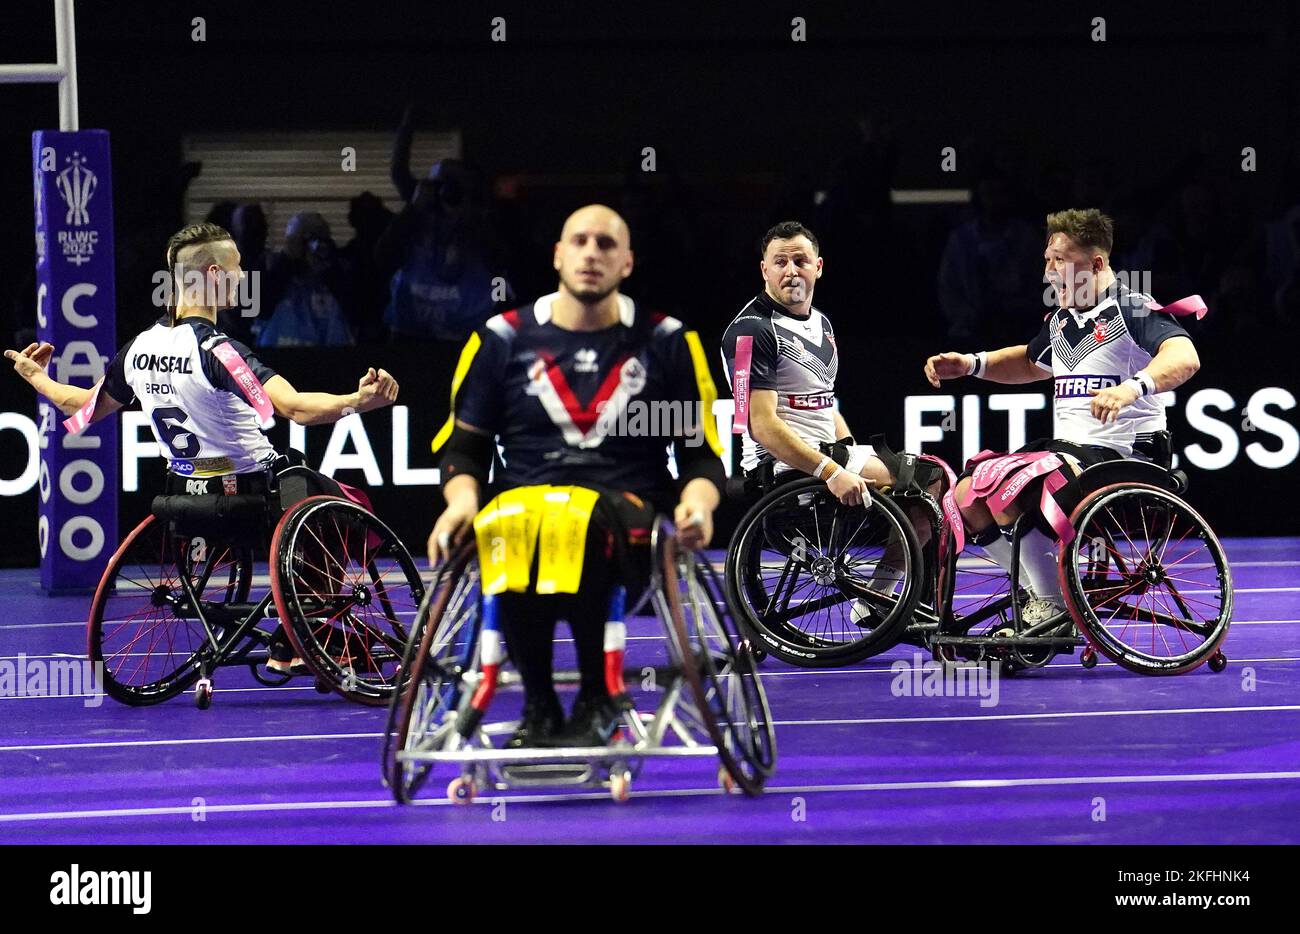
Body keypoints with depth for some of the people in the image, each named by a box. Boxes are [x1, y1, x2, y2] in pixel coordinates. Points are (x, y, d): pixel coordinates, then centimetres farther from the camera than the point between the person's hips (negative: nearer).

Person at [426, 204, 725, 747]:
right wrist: (462, 498, -5)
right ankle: (538, 705, -14)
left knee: (591, 535, -40)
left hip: (627, 508, -1)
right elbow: (463, 447, 17)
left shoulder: (666, 343, 13)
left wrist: (699, 501, -8)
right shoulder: (503, 339, 13)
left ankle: (596, 699, -16)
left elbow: (702, 453, 15)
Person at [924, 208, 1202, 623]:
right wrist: (971, 364, 21)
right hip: (1065, 447, 9)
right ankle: (1042, 588, 13)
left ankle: (1054, 604, -11)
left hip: (1118, 456, -9)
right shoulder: (1060, 320, 15)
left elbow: (1184, 357, -31)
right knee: (968, 495, 2)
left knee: (1008, 493, -28)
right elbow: (1031, 362, 37)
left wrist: (1133, 387, -49)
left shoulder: (1134, 311, -12)